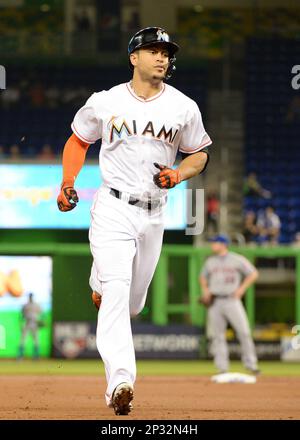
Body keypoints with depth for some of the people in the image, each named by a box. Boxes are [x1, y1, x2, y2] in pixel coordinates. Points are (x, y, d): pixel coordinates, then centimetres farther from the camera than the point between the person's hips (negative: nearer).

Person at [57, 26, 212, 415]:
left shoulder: (184, 107, 2)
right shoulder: (105, 102, -1)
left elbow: (200, 154, 13)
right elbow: (78, 140, 13)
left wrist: (179, 174, -8)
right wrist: (68, 183, 1)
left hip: (153, 214, 3)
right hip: (113, 208, -3)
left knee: (132, 302, 14)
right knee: (116, 289, -21)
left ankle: (101, 285, 53)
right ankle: (120, 382, -30)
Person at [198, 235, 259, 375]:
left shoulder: (237, 259, 0)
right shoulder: (210, 261, 13)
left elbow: (253, 273, 1)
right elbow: (203, 277, 27)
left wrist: (242, 289, -8)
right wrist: (205, 290, 9)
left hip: (231, 300, -4)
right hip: (215, 303, 4)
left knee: (244, 332, -9)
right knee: (218, 336, 1)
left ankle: (251, 364, -3)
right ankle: (222, 367, 4)